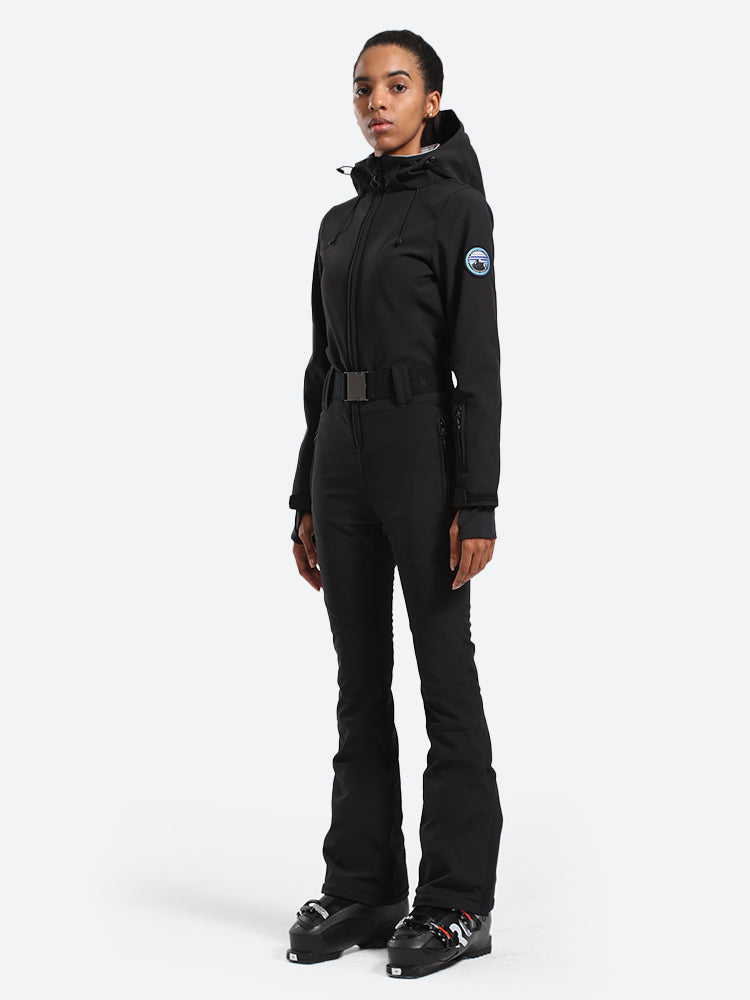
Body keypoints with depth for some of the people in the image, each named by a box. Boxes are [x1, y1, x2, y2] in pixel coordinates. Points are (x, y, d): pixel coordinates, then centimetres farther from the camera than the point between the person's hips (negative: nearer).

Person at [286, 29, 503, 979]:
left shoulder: (457, 205, -5)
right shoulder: (340, 221, 16)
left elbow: (479, 363, -11)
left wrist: (478, 506, -17)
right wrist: (306, 500, 13)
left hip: (424, 452, -7)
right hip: (341, 459, 7)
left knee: (444, 674, -1)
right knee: (360, 679, 9)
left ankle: (459, 902, 7)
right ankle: (362, 890, 17)